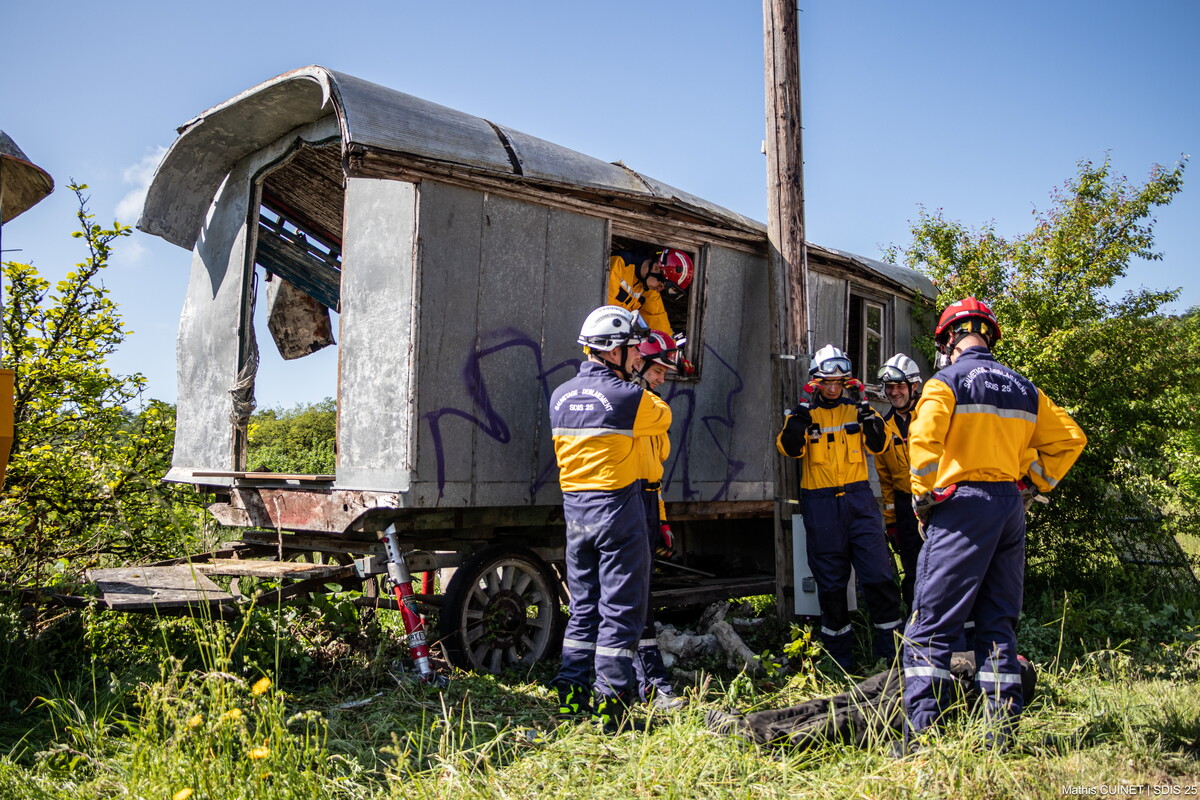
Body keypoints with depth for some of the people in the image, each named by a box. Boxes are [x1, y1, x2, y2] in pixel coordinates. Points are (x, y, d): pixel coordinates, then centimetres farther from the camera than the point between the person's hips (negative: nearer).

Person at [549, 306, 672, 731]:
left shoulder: (560, 396, 6)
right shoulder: (628, 396, -14)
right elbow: (662, 418, 5)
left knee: (582, 607, 16)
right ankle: (609, 704, 5)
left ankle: (572, 697, 19)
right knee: (620, 610, 3)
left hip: (575, 510, 7)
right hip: (617, 510, -6)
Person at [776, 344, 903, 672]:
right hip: (820, 506, -1)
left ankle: (890, 650, 10)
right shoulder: (805, 413, 6)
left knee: (879, 576, -5)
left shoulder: (856, 409, 10)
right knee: (831, 583, 7)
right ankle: (840, 658, 19)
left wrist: (869, 417, -17)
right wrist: (800, 416, -25)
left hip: (859, 500, 1)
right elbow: (789, 448, -11)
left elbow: (879, 446, -1)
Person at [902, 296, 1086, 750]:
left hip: (962, 505, -6)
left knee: (932, 626, -4)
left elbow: (924, 439, -19)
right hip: (1011, 508, 7)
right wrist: (1035, 484, 17)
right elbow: (1070, 439, 19)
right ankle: (1002, 738, 15)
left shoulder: (948, 381, -4)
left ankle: (919, 741, -7)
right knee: (998, 623, 13)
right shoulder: (1024, 389, 15)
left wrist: (922, 496, -8)